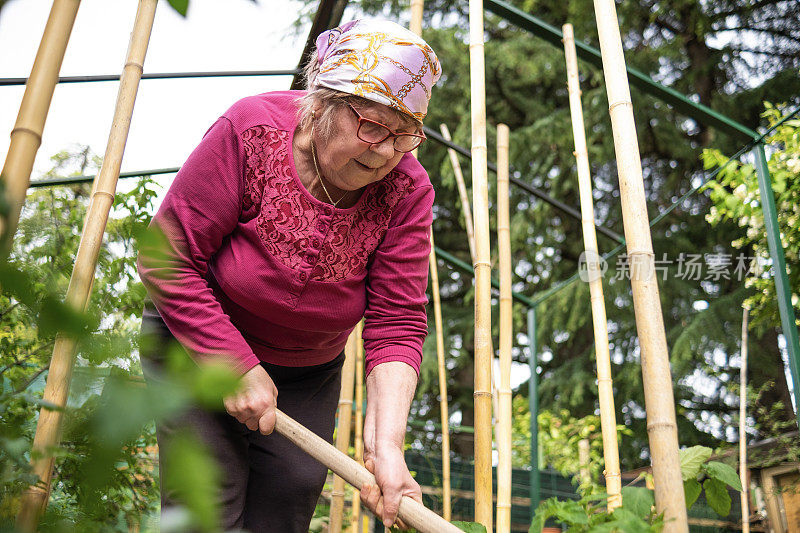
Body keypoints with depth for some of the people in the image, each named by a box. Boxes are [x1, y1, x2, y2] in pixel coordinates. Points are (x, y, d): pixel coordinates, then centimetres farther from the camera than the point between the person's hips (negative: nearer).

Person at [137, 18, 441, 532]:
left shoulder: (408, 191, -18)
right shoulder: (250, 131, -26)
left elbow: (398, 325, -21)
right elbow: (167, 259, -22)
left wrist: (386, 444, -33)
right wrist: (238, 367, -22)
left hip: (310, 369, 3)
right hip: (197, 341, -3)